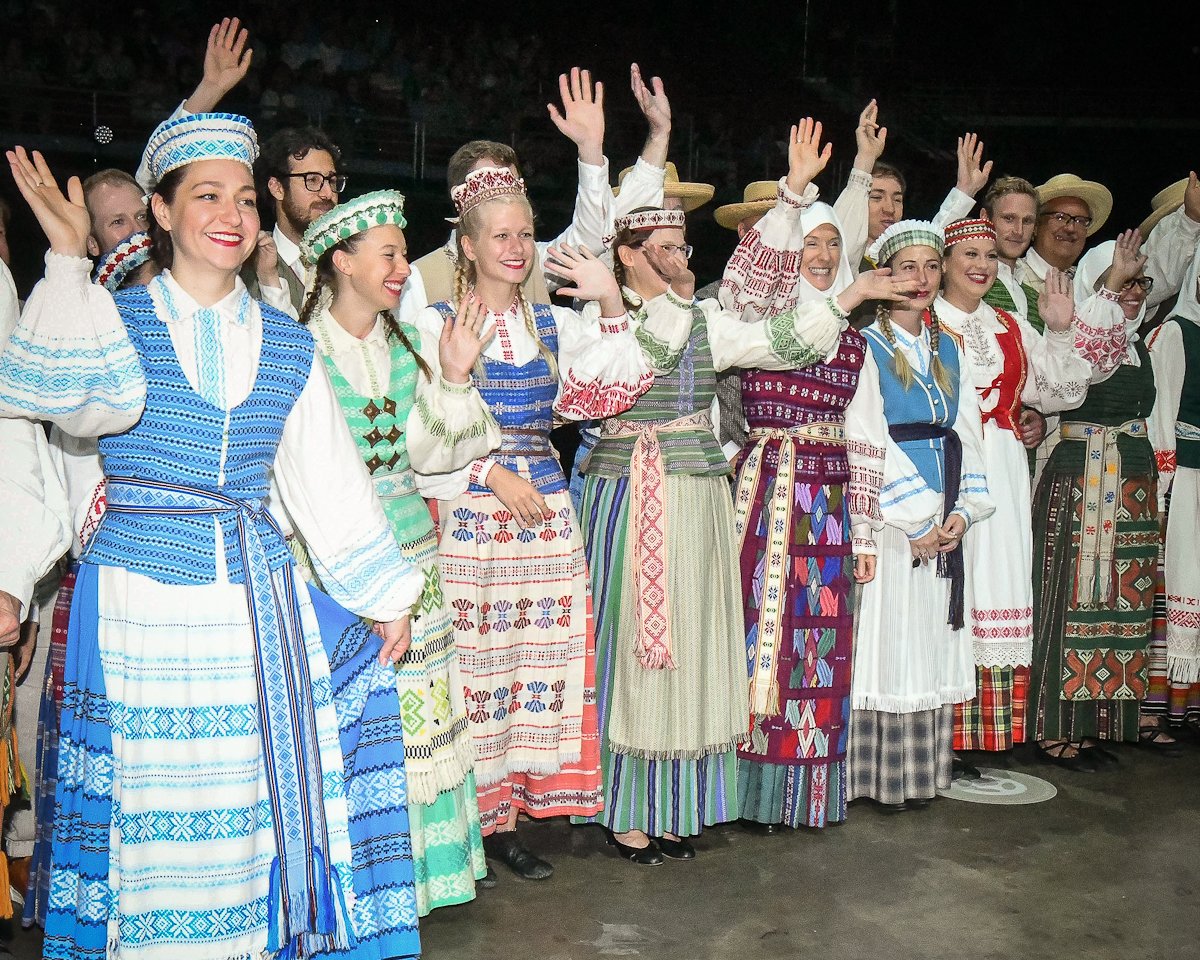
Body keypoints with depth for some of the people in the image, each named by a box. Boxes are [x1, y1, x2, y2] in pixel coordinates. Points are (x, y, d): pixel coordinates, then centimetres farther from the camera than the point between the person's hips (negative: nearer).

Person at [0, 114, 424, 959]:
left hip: (259, 597, 3)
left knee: (263, 800, 5)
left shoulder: (286, 345, 9)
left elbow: (331, 478, 11)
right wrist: (69, 258, -19)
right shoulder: (115, 319, 1)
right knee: (157, 812, 4)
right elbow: (95, 399, -22)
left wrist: (389, 595, 11)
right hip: (143, 597, -2)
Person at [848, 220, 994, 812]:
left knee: (933, 645, 7)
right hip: (886, 519, -6)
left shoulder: (950, 351, 15)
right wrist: (916, 518, -13)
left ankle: (923, 771, 16)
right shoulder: (866, 346, -4)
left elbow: (966, 436, 11)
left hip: (943, 523, 6)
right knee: (888, 642, -4)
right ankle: (882, 777, 4)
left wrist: (963, 511, -4)